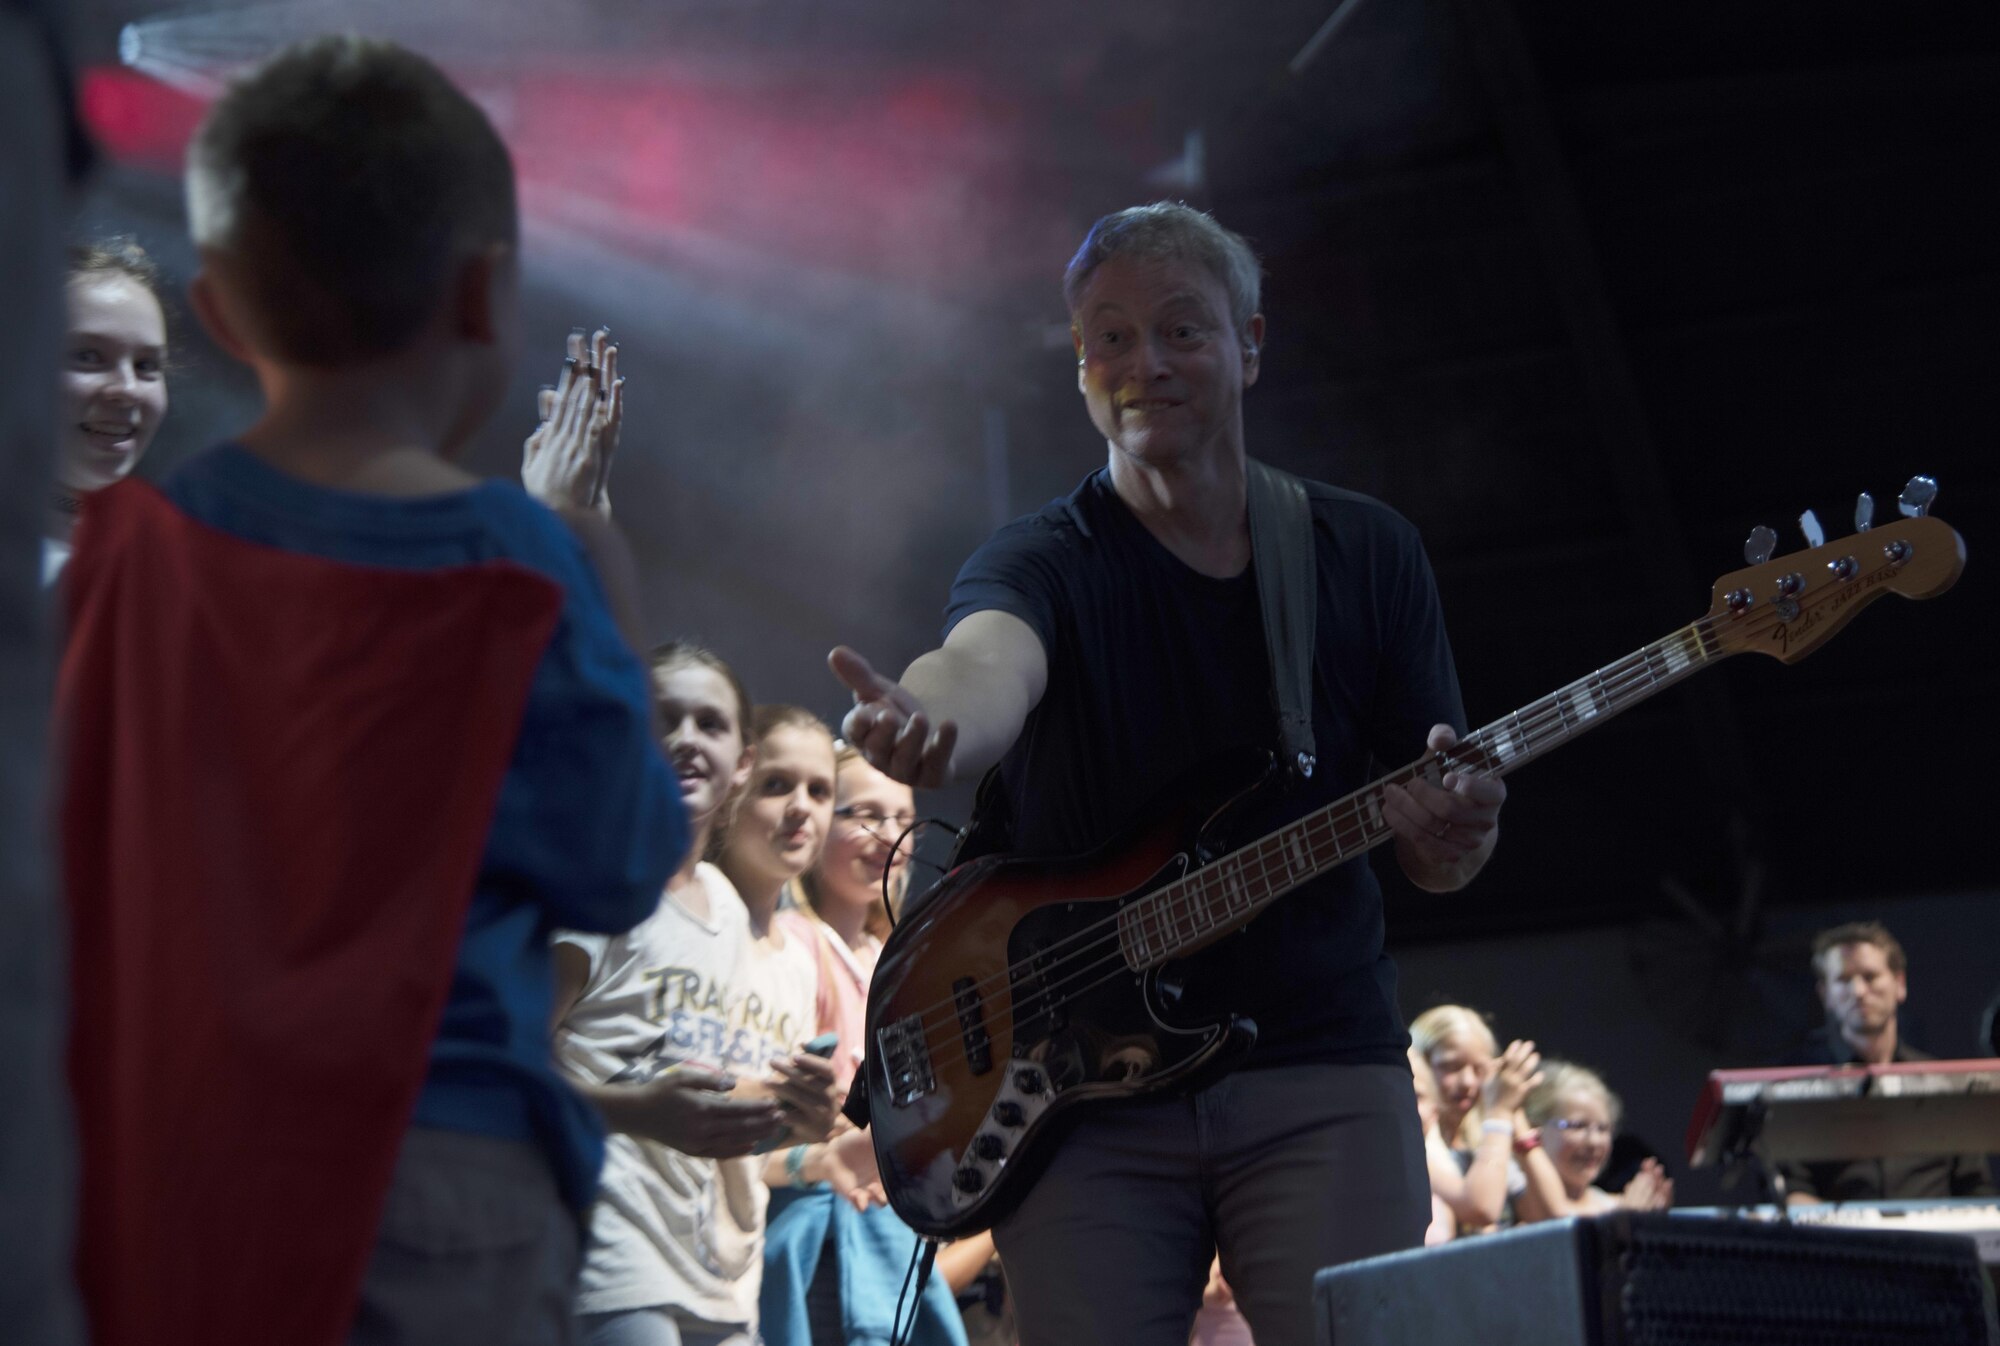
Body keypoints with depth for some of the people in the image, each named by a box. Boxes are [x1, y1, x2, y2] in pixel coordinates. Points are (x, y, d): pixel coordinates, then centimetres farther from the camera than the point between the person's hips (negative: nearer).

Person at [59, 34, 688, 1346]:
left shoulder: (138, 541, 0)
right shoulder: (515, 572, -11)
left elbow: (85, 836, 11)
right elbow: (614, 874, -4)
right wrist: (615, 635, 8)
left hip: (156, 1154, 4)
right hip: (426, 1171, -4)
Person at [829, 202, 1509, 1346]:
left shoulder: (1368, 553, 8)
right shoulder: (1041, 562, -1)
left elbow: (1436, 856, 12)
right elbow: (988, 669, -27)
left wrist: (1451, 831, -13)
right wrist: (928, 725, -51)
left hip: (1321, 1080, 1)